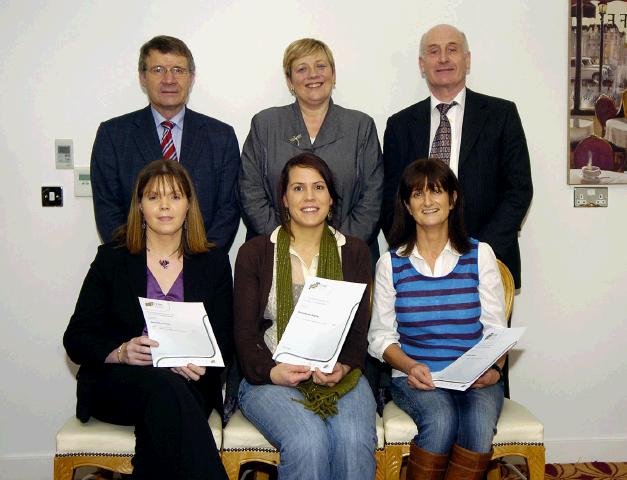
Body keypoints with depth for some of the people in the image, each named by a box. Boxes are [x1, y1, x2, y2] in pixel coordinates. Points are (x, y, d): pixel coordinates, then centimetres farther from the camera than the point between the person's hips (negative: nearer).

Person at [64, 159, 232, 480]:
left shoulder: (214, 263, 11)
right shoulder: (111, 259, 7)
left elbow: (224, 342, 7)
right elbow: (75, 339, 4)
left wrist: (199, 361, -16)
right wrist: (121, 353, -17)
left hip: (189, 385, 1)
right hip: (116, 381, 0)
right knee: (165, 386, -34)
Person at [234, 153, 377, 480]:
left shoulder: (355, 253, 12)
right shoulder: (255, 253, 7)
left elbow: (358, 330, 7)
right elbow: (245, 334, 2)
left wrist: (344, 367, -14)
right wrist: (271, 372, -17)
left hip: (339, 376, 2)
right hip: (271, 377, -1)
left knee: (356, 441, -30)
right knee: (308, 441, -31)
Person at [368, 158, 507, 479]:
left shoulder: (480, 255, 6)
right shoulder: (391, 263, 5)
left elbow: (495, 330, 5)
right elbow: (381, 337, 5)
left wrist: (494, 369, -15)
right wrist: (410, 367, -14)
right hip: (415, 378, 0)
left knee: (480, 424, -30)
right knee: (441, 419, -31)